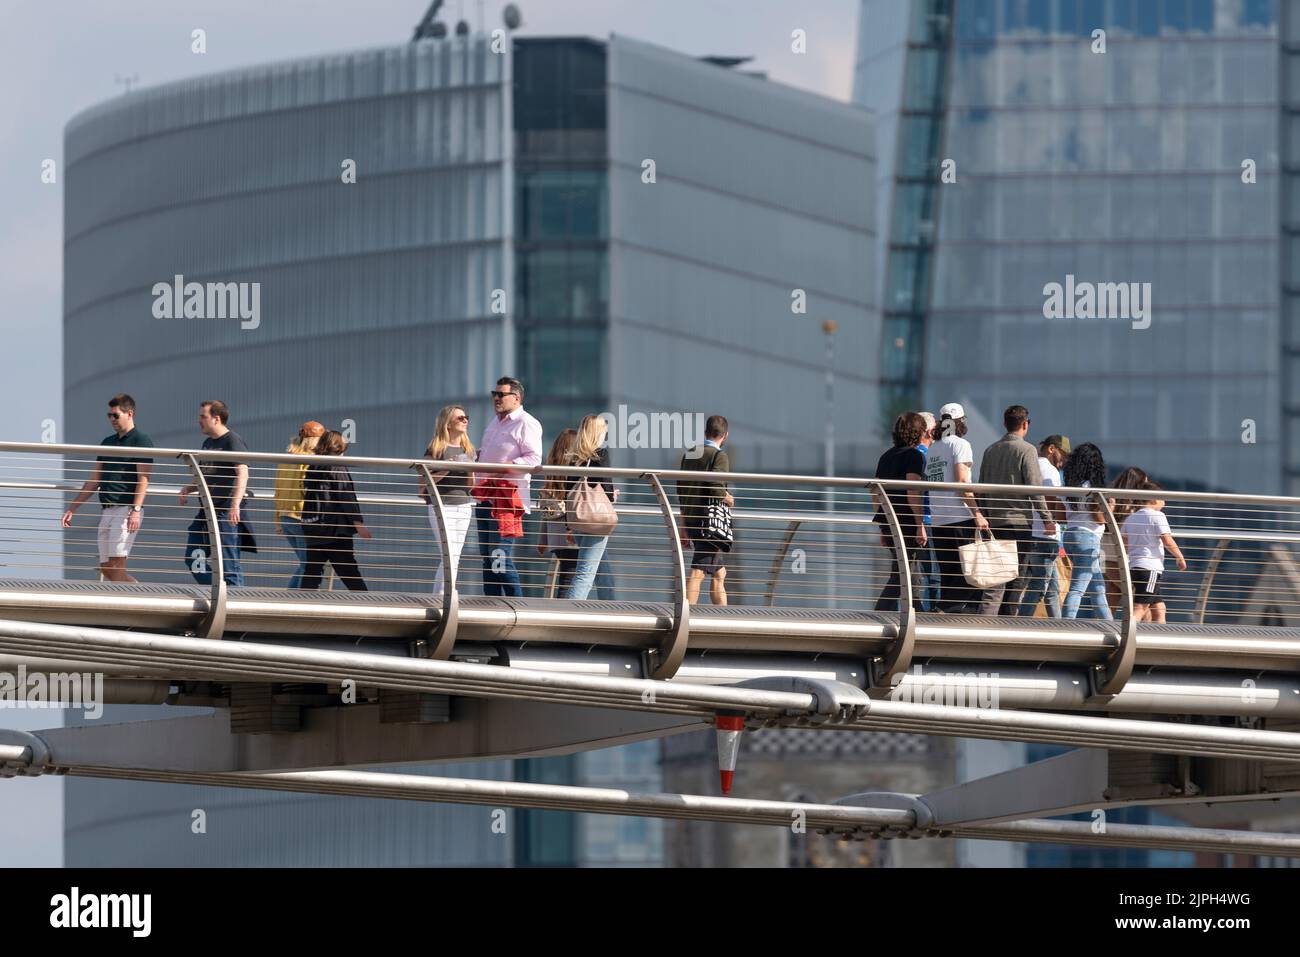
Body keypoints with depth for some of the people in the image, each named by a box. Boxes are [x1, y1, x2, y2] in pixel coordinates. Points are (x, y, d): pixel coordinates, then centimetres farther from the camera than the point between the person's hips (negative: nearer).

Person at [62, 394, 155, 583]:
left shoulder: (141, 441, -4)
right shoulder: (108, 443, 19)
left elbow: (143, 479, -13)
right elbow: (95, 479, 22)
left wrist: (136, 510, -24)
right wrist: (73, 508, 19)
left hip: (126, 509, -8)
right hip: (106, 509, 8)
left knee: (116, 566, -16)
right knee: (106, 568, 4)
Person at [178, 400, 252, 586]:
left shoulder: (233, 442, -9)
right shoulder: (208, 443, 18)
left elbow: (242, 473, -22)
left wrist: (235, 504, -34)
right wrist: (189, 489, 9)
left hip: (225, 513, -9)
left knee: (228, 563, -8)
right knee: (193, 559, 8)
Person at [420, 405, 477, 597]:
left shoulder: (468, 450, 13)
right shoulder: (436, 449, -6)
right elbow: (424, 480, -10)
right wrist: (445, 470, -21)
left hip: (464, 507, 6)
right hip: (442, 507, -6)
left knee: (454, 559, 5)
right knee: (449, 558, -13)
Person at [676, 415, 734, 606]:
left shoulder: (689, 454, 13)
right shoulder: (719, 456, -10)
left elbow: (681, 490, 16)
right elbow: (715, 488, -24)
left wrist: (684, 524, 22)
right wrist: (728, 498, -2)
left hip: (690, 519, 8)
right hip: (709, 521, -8)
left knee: (719, 573, 18)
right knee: (698, 572, -10)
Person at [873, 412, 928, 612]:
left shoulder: (887, 456, 15)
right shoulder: (914, 455, -9)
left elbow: (875, 491, 17)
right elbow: (912, 491, -19)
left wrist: (883, 528, 21)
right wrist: (920, 525, -17)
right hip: (907, 523, -8)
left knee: (913, 577, 15)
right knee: (898, 579, -5)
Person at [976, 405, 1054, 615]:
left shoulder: (990, 450, 13)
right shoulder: (1026, 450, -6)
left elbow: (982, 488, 15)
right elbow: (1034, 487, -12)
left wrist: (985, 516, 21)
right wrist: (1047, 519, -9)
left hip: (994, 520, 5)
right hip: (1019, 519, -5)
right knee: (1016, 579, 1)